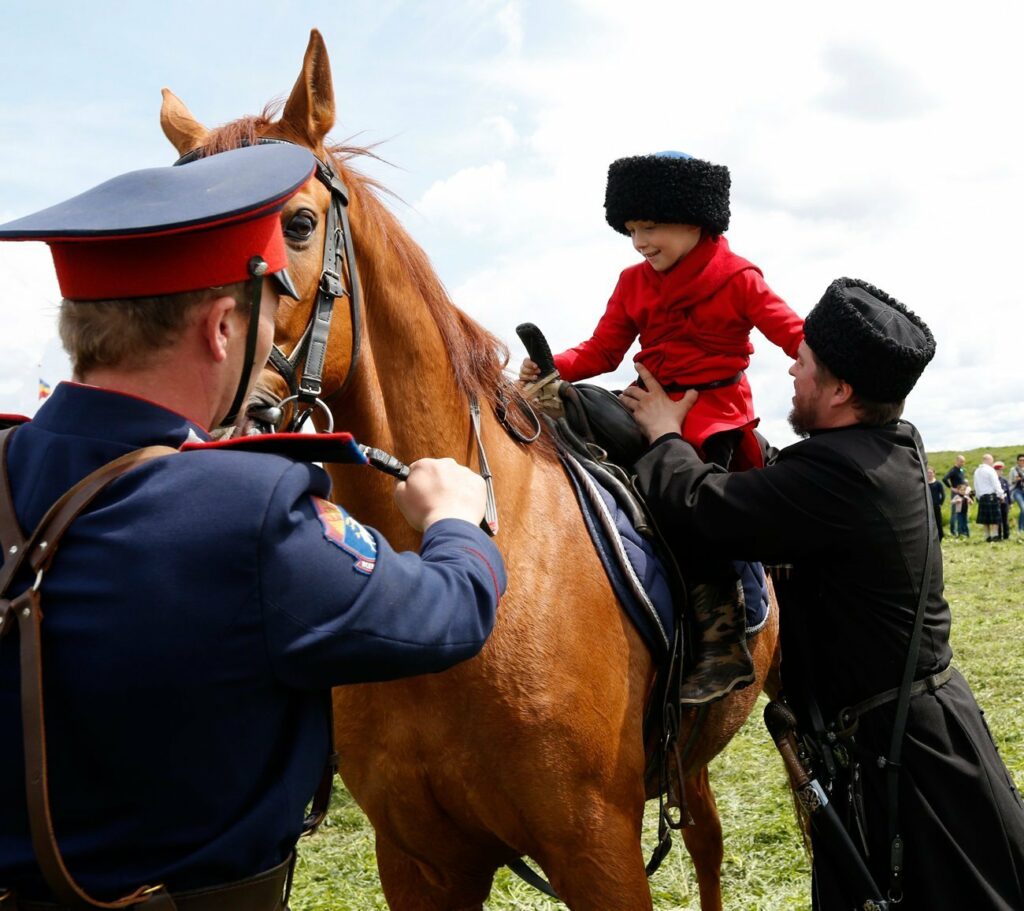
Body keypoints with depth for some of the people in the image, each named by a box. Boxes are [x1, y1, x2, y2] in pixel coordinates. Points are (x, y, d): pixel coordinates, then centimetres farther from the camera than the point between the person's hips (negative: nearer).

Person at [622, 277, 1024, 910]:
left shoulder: (838, 472, -27)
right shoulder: (894, 449, 4)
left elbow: (704, 506, -28)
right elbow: (776, 489, 15)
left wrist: (663, 434, -8)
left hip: (896, 746, -9)